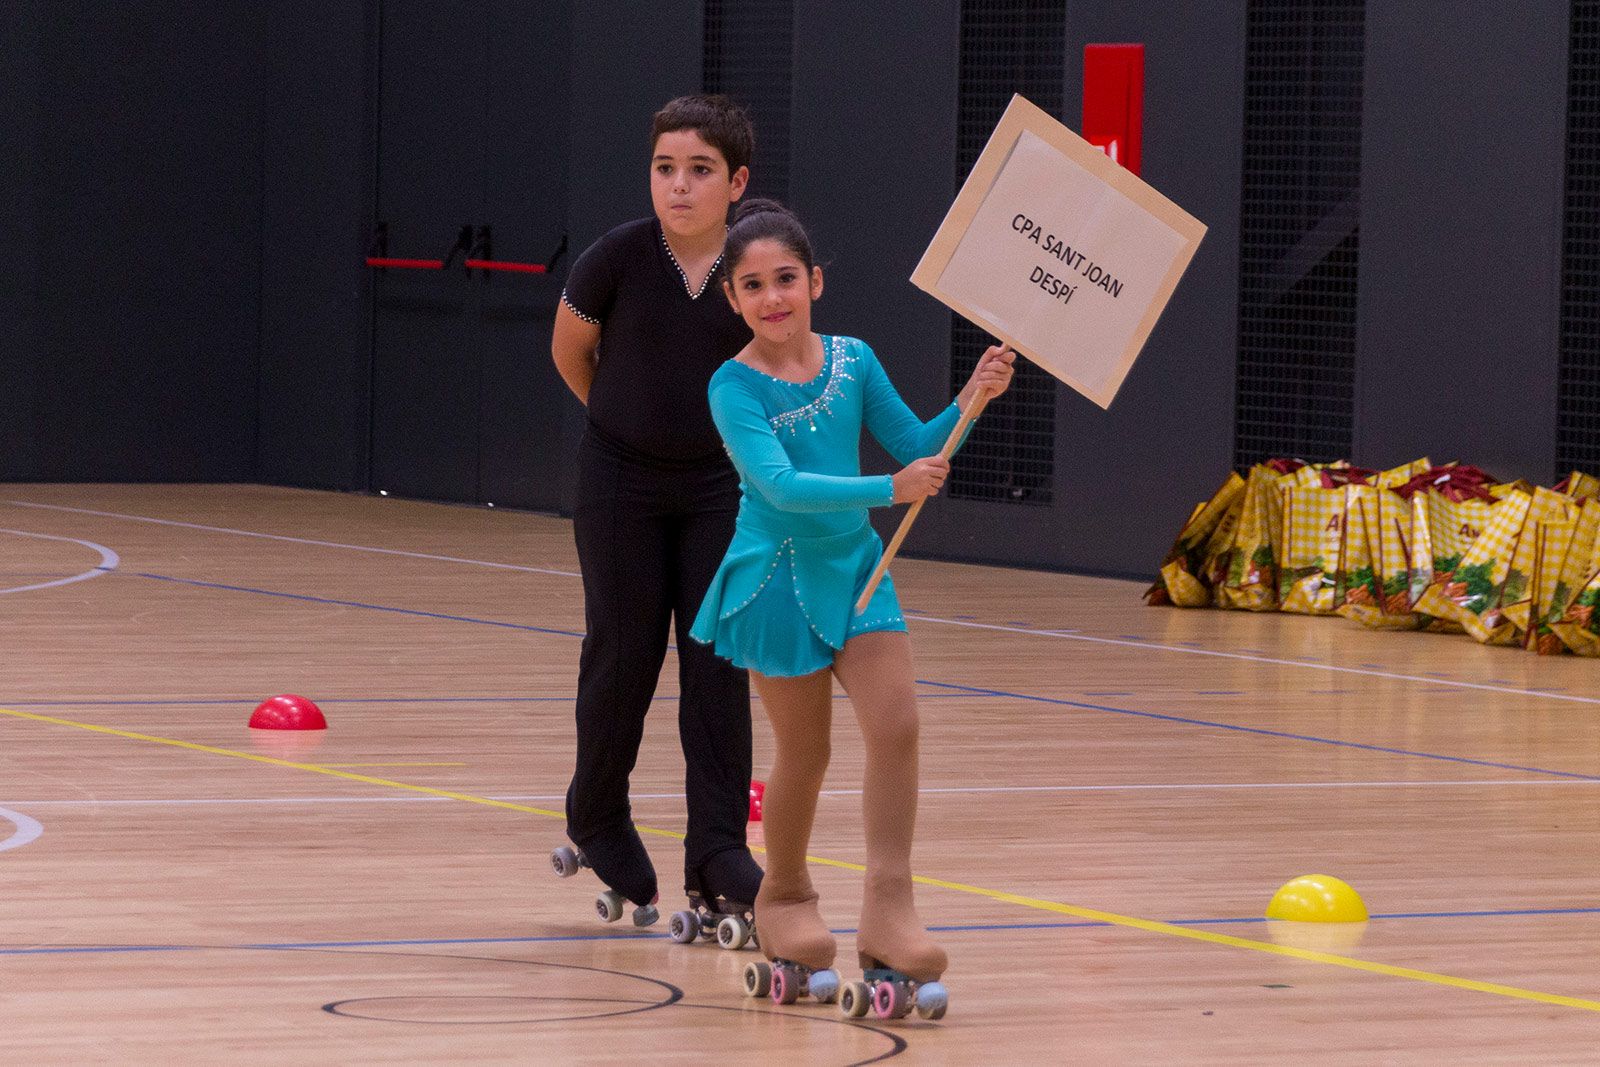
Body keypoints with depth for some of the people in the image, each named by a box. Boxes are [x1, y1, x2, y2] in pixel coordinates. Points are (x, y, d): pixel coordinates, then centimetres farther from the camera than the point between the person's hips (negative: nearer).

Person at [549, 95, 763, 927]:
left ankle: (716, 852, -2)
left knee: (718, 664, -3)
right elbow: (569, 351, 2)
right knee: (624, 657, 4)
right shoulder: (618, 259, -15)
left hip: (718, 484, 1)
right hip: (622, 482, -1)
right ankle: (597, 821, 25)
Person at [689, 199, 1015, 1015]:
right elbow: (781, 486, -26)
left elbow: (915, 447, 6)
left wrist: (969, 403, -12)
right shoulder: (735, 387, -14)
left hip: (855, 566, 4)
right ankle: (785, 900, 30)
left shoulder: (852, 361, 0)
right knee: (804, 755, 6)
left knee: (896, 725, -12)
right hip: (780, 577, -4)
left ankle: (888, 911, -10)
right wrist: (890, 490, -34)